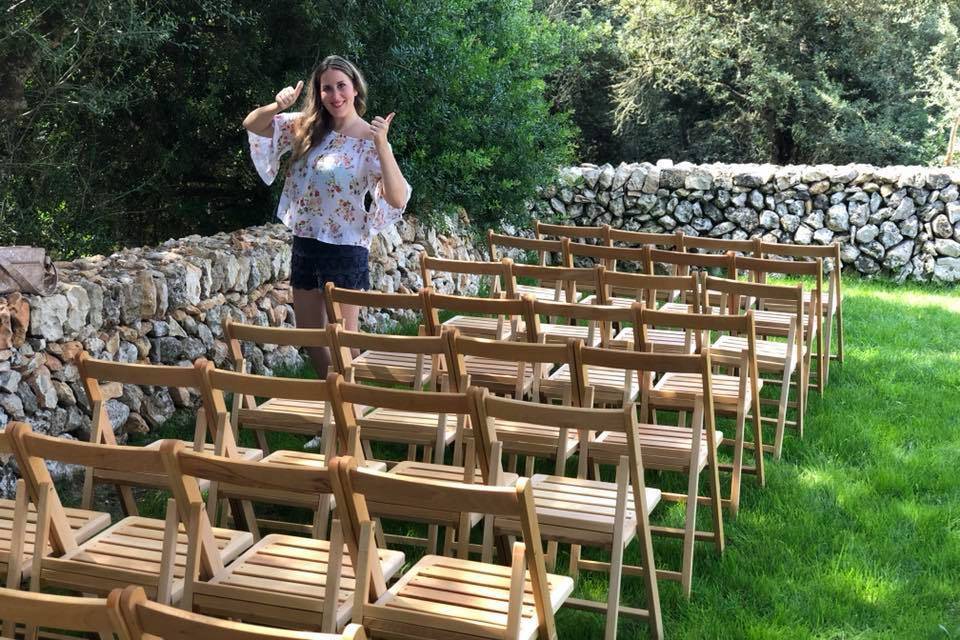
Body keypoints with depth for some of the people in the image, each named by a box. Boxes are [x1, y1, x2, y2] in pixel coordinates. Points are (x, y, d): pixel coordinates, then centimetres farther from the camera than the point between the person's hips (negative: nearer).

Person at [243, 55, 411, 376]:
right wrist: (277, 106, -14)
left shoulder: (369, 141, -12)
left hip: (345, 250, -6)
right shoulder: (306, 128, 3)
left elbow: (398, 200, -24)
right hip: (304, 244, 6)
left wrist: (382, 145, -33)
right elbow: (251, 125, 6)